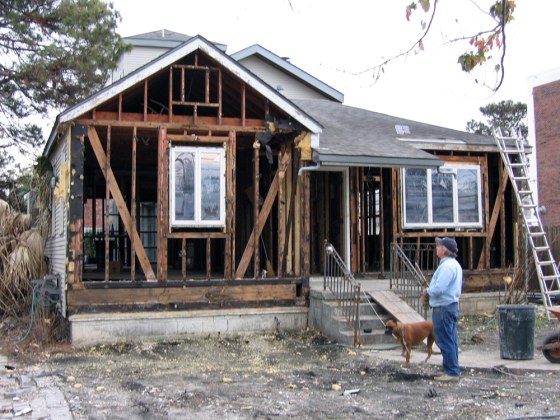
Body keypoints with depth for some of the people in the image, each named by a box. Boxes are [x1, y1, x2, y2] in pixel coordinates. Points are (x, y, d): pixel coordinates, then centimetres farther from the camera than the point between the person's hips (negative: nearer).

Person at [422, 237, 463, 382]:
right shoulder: (454, 264, 16)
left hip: (443, 308, -11)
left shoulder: (447, 266, -19)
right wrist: (429, 291, 11)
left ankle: (452, 372, -1)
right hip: (451, 305, 11)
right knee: (451, 340, 14)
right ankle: (453, 370, 20)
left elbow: (439, 288, -25)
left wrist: (427, 291, -6)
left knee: (446, 341, -5)